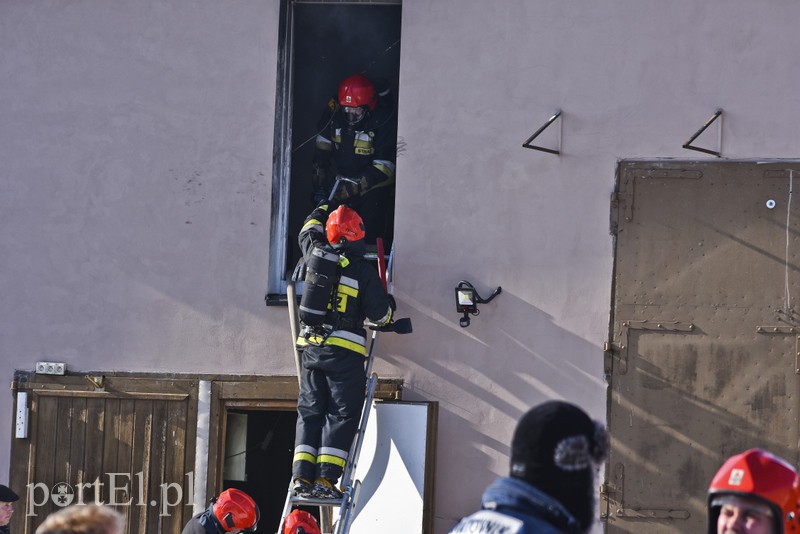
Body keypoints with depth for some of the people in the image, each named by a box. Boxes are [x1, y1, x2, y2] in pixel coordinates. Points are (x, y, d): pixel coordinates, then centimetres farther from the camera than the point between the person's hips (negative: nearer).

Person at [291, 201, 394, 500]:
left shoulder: (315, 256, 5)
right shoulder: (363, 271, -7)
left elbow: (308, 232, 30)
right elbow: (380, 314, -1)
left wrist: (323, 209, 48)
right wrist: (389, 310, 23)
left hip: (310, 348, 5)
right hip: (344, 352, -5)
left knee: (309, 412, 8)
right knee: (341, 415, -2)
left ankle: (302, 476, -1)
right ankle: (325, 479, -11)